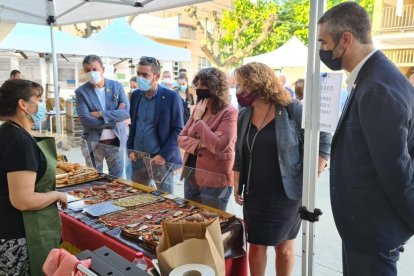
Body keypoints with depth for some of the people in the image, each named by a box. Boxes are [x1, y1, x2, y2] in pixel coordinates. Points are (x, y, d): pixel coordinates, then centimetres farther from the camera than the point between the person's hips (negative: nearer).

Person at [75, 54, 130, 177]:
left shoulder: (117, 86, 0)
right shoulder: (81, 91, -4)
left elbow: (126, 112, -8)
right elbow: (85, 120, -13)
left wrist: (101, 114, -17)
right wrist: (114, 118, -14)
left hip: (116, 141, 1)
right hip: (94, 143, -1)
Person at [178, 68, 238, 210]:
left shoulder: (229, 113, -15)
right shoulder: (198, 110, 7)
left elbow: (218, 146, -25)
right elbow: (181, 139, 6)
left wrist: (198, 119, -18)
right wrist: (198, 144, -15)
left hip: (215, 183, -7)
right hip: (191, 178, 7)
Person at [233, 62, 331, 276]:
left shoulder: (292, 110, -12)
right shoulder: (244, 115, 4)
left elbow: (323, 140, -7)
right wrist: (237, 185, 8)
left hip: (286, 195, -4)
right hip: (253, 195, 4)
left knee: (284, 246, 13)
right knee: (255, 245, 12)